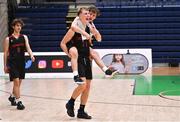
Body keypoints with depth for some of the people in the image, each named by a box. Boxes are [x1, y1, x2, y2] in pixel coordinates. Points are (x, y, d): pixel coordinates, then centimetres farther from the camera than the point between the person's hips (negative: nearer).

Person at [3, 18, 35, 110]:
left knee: (18, 82, 13)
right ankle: (18, 101, -7)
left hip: (21, 62, 4)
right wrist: (5, 65, 1)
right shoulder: (8, 39, 0)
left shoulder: (24, 37, 7)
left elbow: (28, 47, -6)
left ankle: (12, 97, 35)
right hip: (12, 62, -4)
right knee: (16, 81, -11)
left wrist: (31, 55, -26)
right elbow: (5, 53, 3)